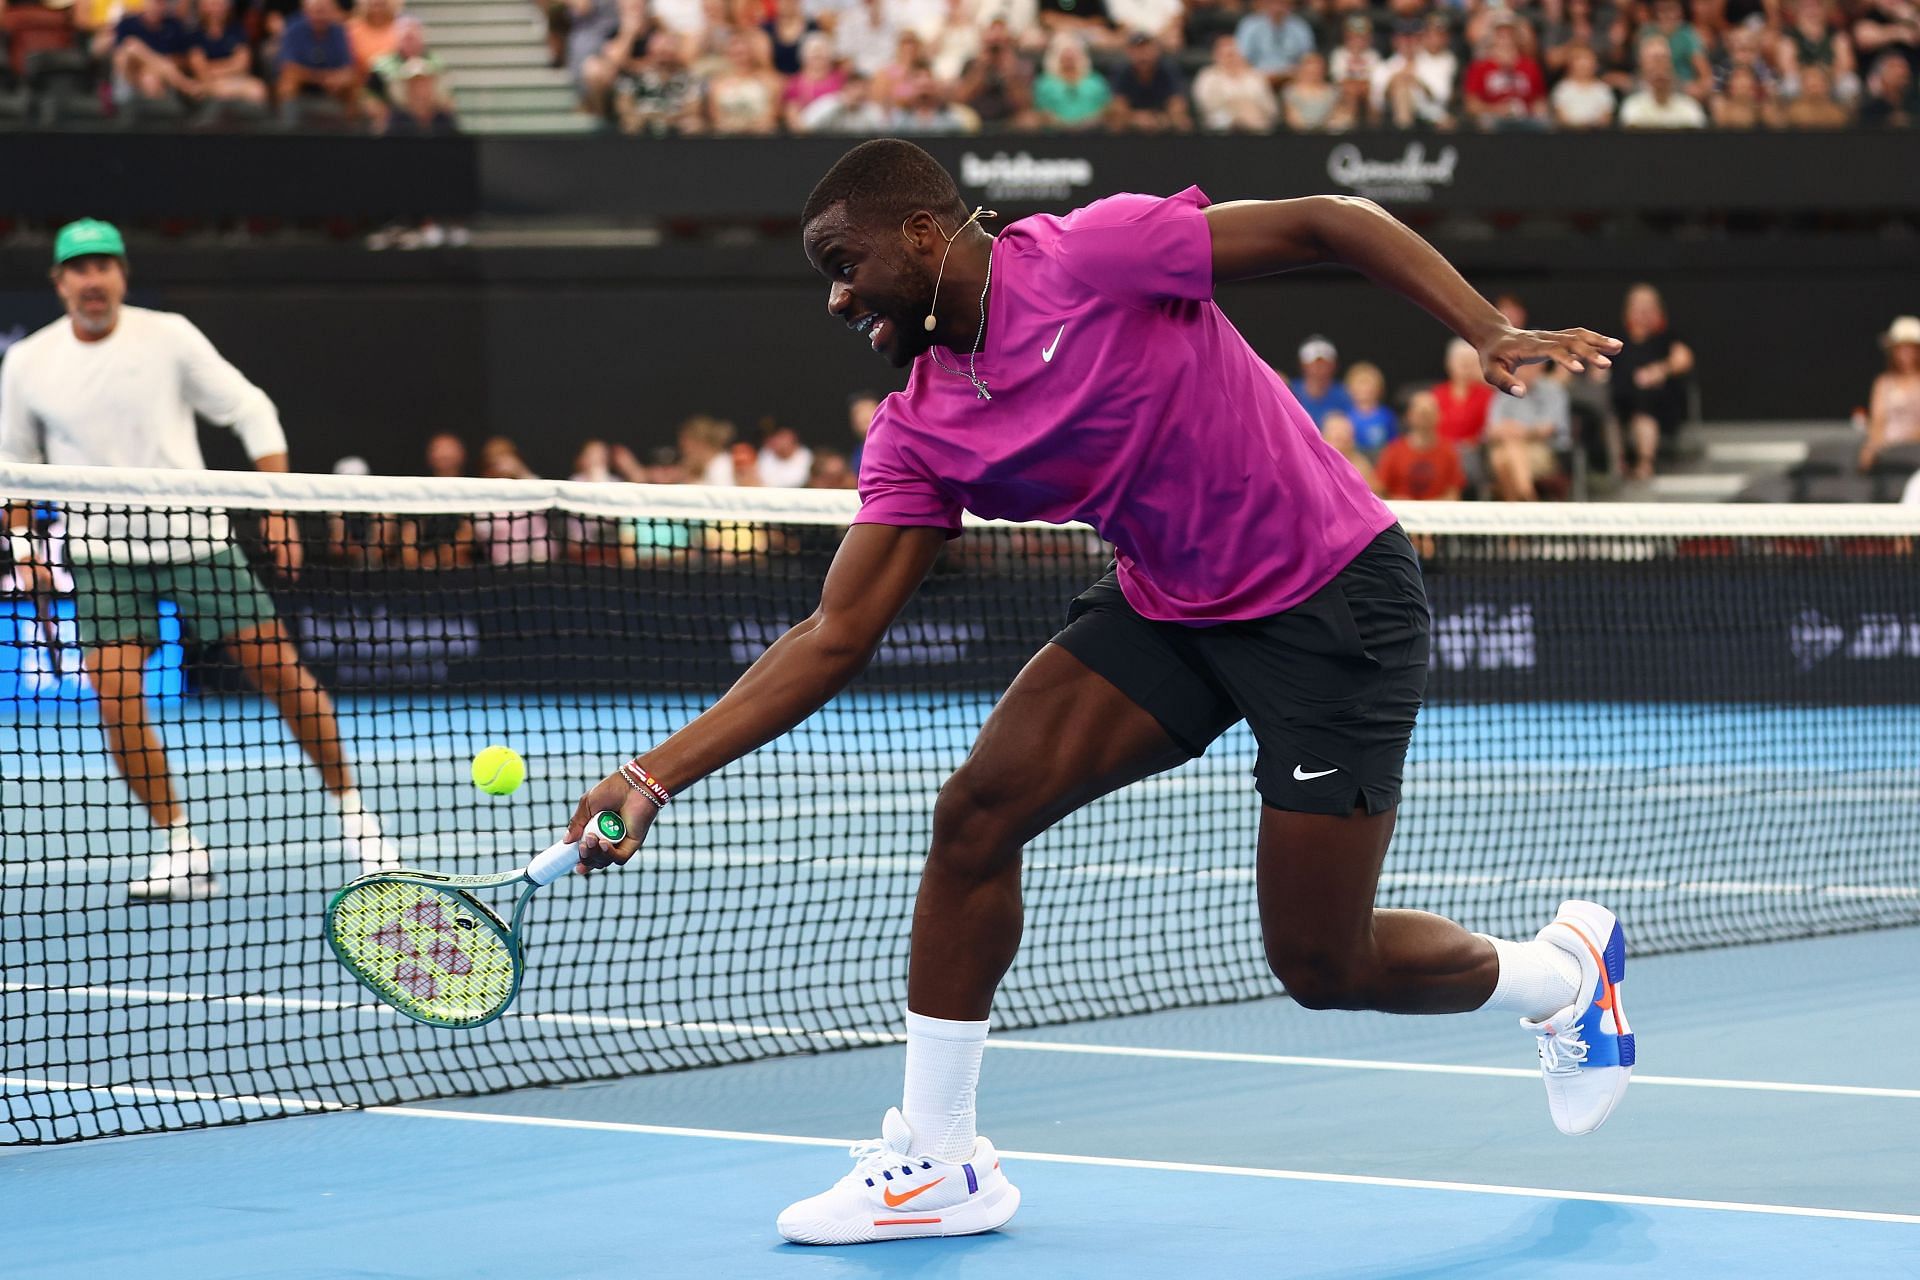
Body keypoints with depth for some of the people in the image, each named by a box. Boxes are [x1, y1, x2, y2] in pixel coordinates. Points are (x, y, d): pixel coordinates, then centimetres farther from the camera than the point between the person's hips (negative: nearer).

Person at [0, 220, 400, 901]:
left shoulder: (168, 336, -5)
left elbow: (250, 410, 1)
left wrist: (278, 507, -6)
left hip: (194, 536, -1)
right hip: (102, 551, 1)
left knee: (279, 667, -4)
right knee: (116, 699, -14)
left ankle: (352, 813, 12)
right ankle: (182, 850, -2)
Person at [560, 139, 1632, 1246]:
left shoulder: (1093, 256, -20)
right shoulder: (920, 437, -2)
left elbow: (1333, 223, -16)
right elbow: (837, 636, -3)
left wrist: (1494, 335, -27)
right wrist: (657, 776, -11)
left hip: (1333, 597, -6)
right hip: (1165, 608, 6)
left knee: (1322, 966, -4)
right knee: (976, 812, -11)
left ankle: (1566, 970, 26)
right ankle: (937, 1160, 2)